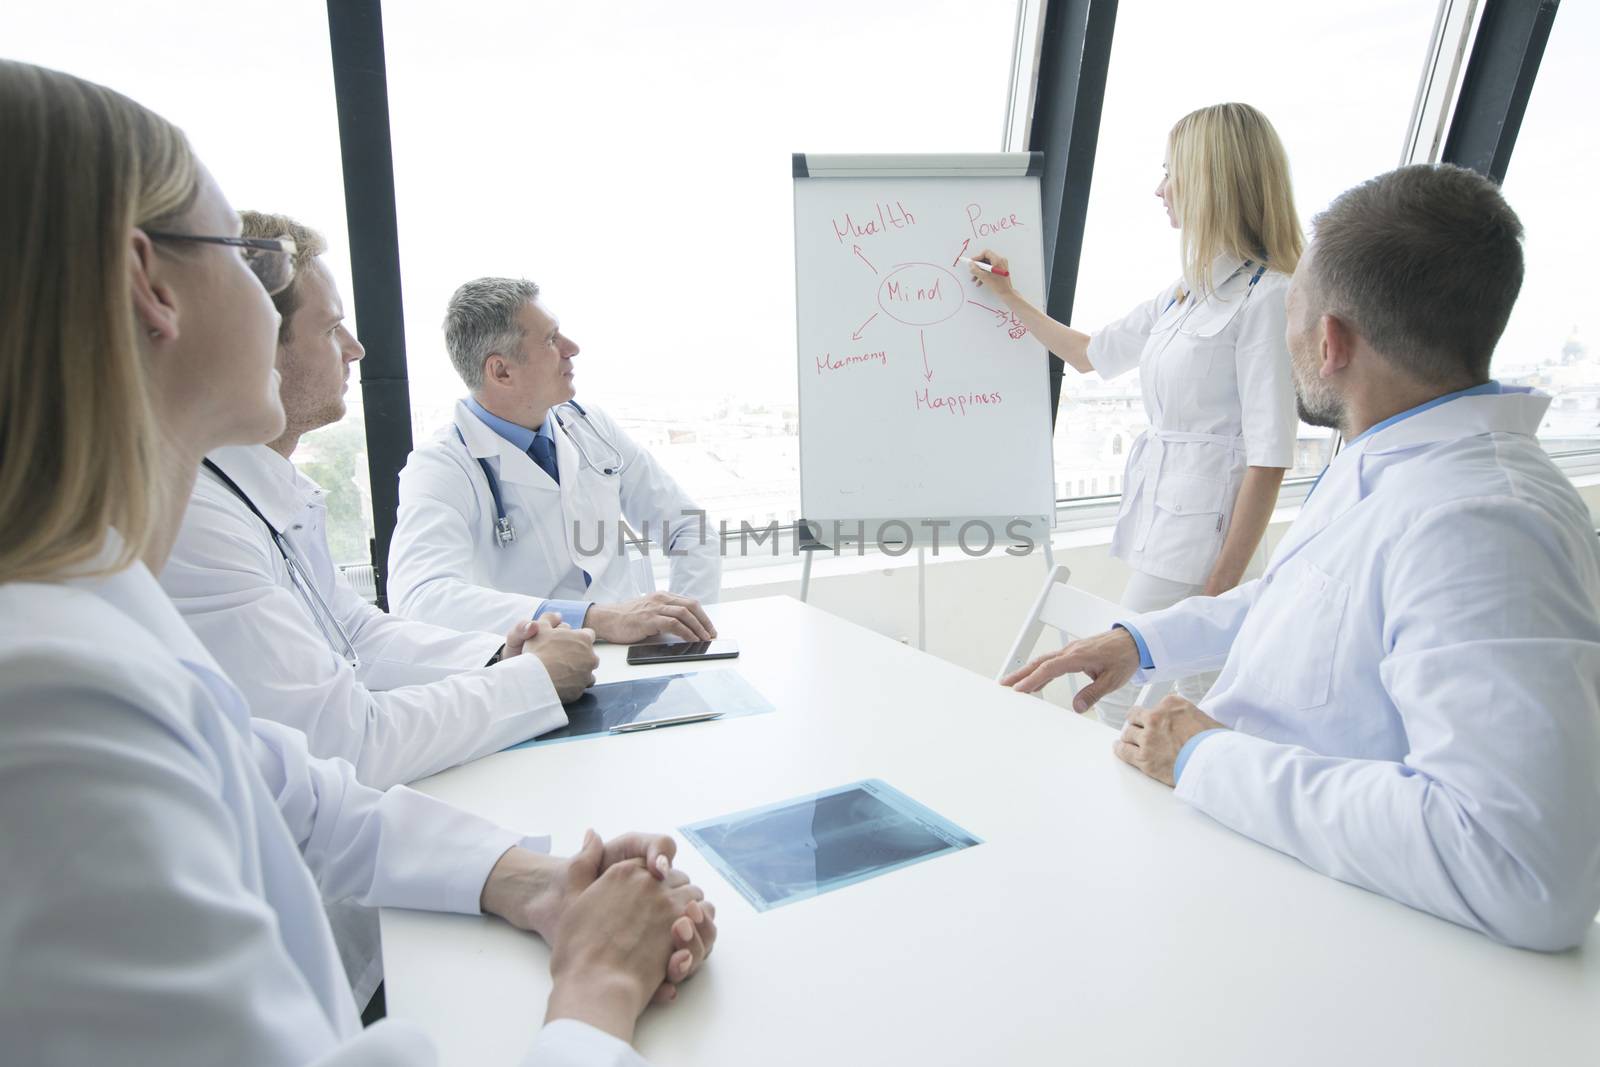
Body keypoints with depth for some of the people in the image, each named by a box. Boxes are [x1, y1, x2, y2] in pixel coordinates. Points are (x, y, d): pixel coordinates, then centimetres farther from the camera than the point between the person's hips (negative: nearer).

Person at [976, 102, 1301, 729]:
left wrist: (1222, 589, -17)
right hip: (1157, 518, 8)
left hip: (1201, 531, -8)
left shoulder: (1267, 298, -14)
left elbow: (1269, 458, -17)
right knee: (1199, 713, 14)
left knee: (1118, 709, -5)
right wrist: (1008, 296, 30)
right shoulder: (1184, 294, 12)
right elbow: (1090, 355, 27)